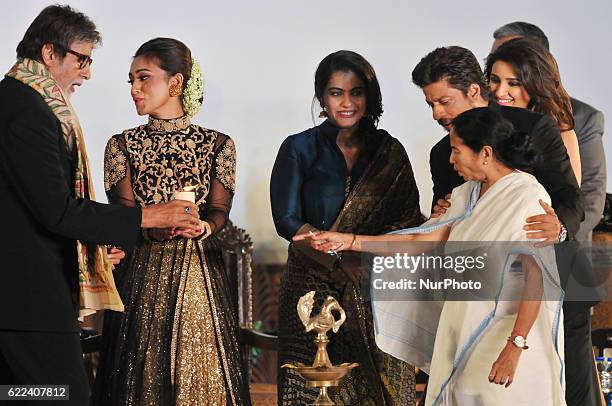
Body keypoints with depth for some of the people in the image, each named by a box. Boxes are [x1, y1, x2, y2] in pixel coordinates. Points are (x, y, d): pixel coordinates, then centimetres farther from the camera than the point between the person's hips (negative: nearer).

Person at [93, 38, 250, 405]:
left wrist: (204, 227, -26)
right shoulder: (122, 145, 7)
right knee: (142, 376, -1)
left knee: (204, 374, -2)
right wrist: (155, 226, -25)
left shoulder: (218, 144, 7)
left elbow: (220, 209, -3)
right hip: (142, 275, 0)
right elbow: (123, 209, -4)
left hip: (201, 275, 0)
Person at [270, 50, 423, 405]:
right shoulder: (300, 149, 3)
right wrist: (346, 264, -16)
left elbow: (410, 221, 6)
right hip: (314, 290, -2)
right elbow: (288, 222, -6)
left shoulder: (389, 152, 10)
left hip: (378, 295, 2)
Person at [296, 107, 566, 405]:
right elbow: (422, 242, 12)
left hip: (507, 335, -7)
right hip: (464, 333, 7)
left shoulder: (527, 196, -13)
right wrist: (347, 242, 9)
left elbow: (537, 279, -18)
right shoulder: (468, 195, 12)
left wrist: (515, 347, -23)